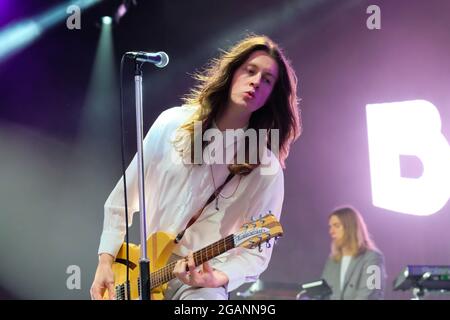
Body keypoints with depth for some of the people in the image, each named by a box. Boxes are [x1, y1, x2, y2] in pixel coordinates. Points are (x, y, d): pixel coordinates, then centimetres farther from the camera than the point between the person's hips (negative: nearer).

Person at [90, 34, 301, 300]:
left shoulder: (266, 168, -10)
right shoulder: (172, 124, -3)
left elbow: (258, 251, -6)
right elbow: (122, 198, 5)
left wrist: (218, 278, -24)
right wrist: (105, 262, -2)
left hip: (200, 281, -3)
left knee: (209, 295, -32)